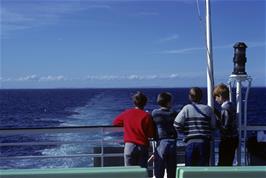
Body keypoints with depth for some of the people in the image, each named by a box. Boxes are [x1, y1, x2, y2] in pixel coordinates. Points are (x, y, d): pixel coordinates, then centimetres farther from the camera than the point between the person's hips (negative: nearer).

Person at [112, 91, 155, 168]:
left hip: (129, 145, 1)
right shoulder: (147, 116, -5)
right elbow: (151, 134, -5)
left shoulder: (127, 113, 3)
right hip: (143, 146, -1)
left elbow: (115, 122, 17)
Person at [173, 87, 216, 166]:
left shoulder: (186, 109, -2)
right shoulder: (208, 109, 2)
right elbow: (213, 126, 2)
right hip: (204, 142, 1)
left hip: (190, 142, -1)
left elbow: (176, 125, -7)